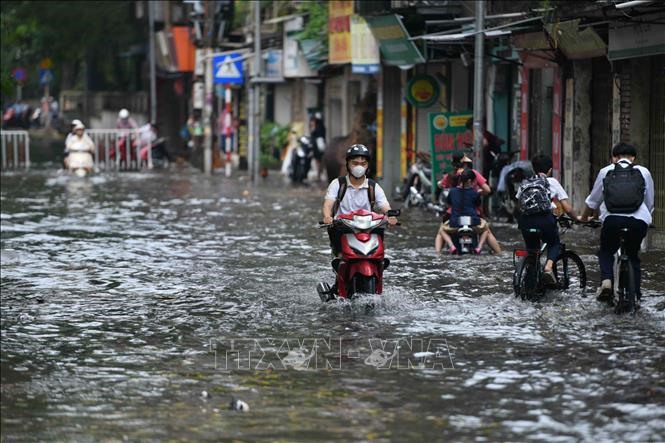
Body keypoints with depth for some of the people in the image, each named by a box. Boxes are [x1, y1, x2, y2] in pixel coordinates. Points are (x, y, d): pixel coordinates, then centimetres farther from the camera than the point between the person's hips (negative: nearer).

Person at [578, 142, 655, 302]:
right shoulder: (643, 172, 17)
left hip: (612, 220, 0)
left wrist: (583, 217, 44)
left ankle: (606, 280, -2)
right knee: (633, 256, 21)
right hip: (638, 221, 0)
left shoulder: (605, 172, 17)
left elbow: (592, 201, 27)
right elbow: (649, 204, 21)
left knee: (606, 252, 22)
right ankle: (635, 294, 14)